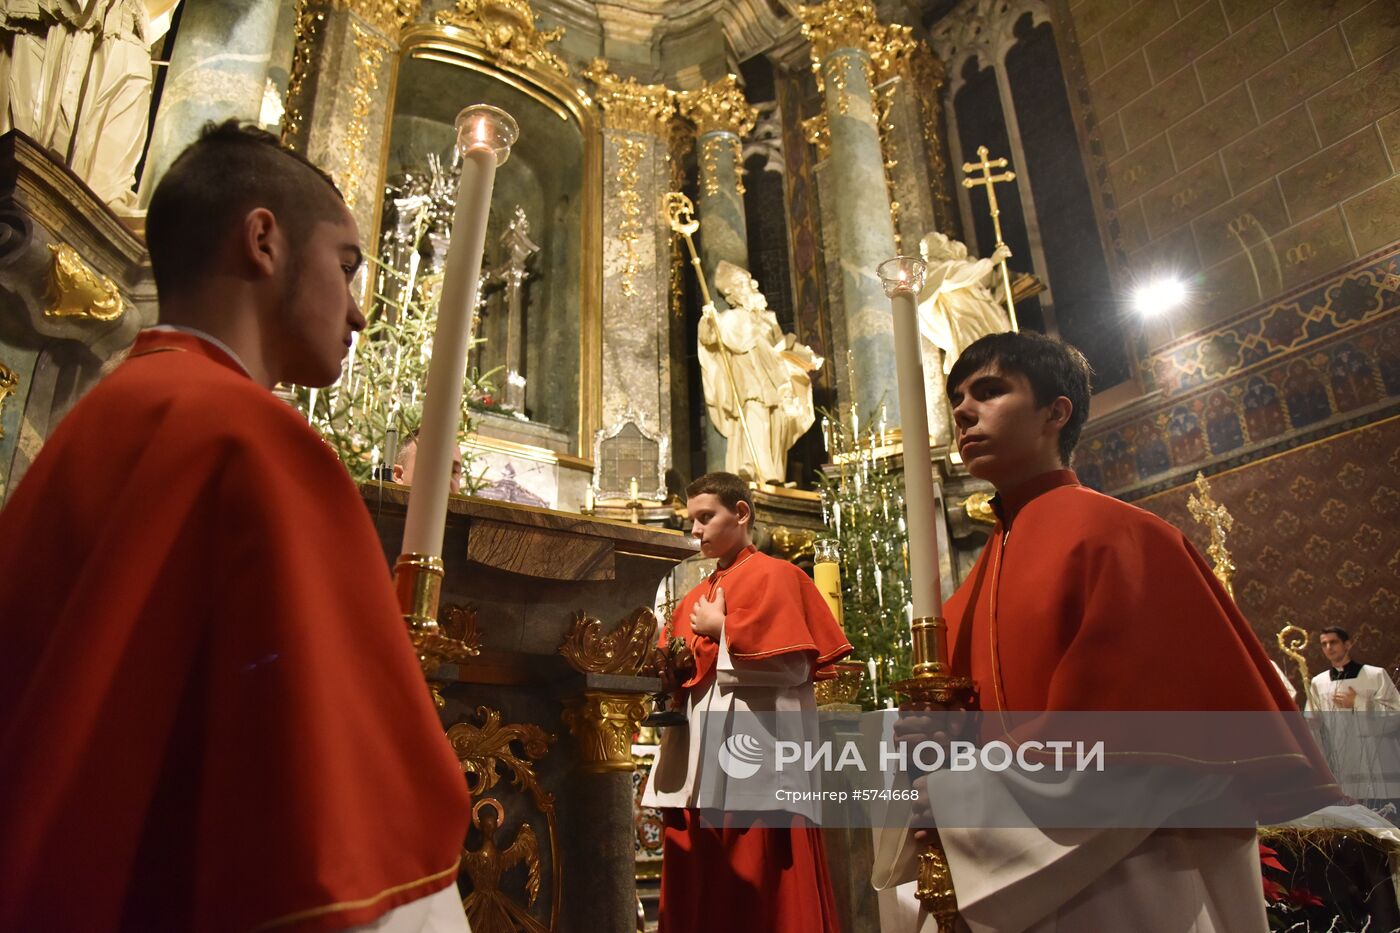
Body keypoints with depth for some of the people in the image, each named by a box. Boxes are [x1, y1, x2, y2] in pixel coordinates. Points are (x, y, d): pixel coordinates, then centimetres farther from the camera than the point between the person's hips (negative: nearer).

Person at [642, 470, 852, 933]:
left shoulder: (774, 575, -2)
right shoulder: (695, 598, 19)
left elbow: (794, 666, -14)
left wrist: (721, 630, -8)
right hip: (698, 762, 7)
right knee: (697, 896, 8)